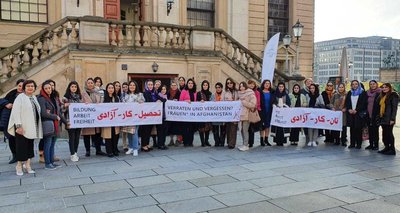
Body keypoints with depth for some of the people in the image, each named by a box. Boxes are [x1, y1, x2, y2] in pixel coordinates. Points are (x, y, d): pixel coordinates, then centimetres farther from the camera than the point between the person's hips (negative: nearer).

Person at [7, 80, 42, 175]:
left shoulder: (34, 97, 13)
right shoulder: (20, 97, -7)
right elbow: (16, 112, -13)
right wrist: (18, 125, -20)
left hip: (32, 127, 6)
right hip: (22, 127, -6)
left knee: (30, 146, 10)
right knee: (21, 146, 0)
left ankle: (27, 165, 18)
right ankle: (19, 166, 12)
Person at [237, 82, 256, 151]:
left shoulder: (250, 94, -6)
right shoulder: (240, 94, 13)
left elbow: (252, 104, -11)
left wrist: (243, 102, -10)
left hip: (247, 114, -6)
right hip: (241, 114, 6)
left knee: (245, 130, -8)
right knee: (242, 130, 7)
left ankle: (246, 145, -2)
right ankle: (244, 144, 16)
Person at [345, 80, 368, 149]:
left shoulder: (363, 93, 1)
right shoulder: (349, 93, 15)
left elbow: (364, 103, -6)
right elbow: (347, 102, 12)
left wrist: (356, 110, -13)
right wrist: (349, 109, -5)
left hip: (359, 114, -4)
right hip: (350, 113, 4)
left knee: (358, 129, -4)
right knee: (352, 129, 4)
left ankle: (358, 144, 3)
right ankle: (352, 143, 10)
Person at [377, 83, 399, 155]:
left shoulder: (393, 95, -6)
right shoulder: (381, 96, 17)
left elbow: (394, 108, -12)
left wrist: (392, 119, -17)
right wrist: (379, 117, 13)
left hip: (389, 118, -8)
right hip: (382, 118, 8)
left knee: (389, 133, -5)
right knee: (384, 133, 10)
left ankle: (392, 149, 2)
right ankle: (387, 147, 18)